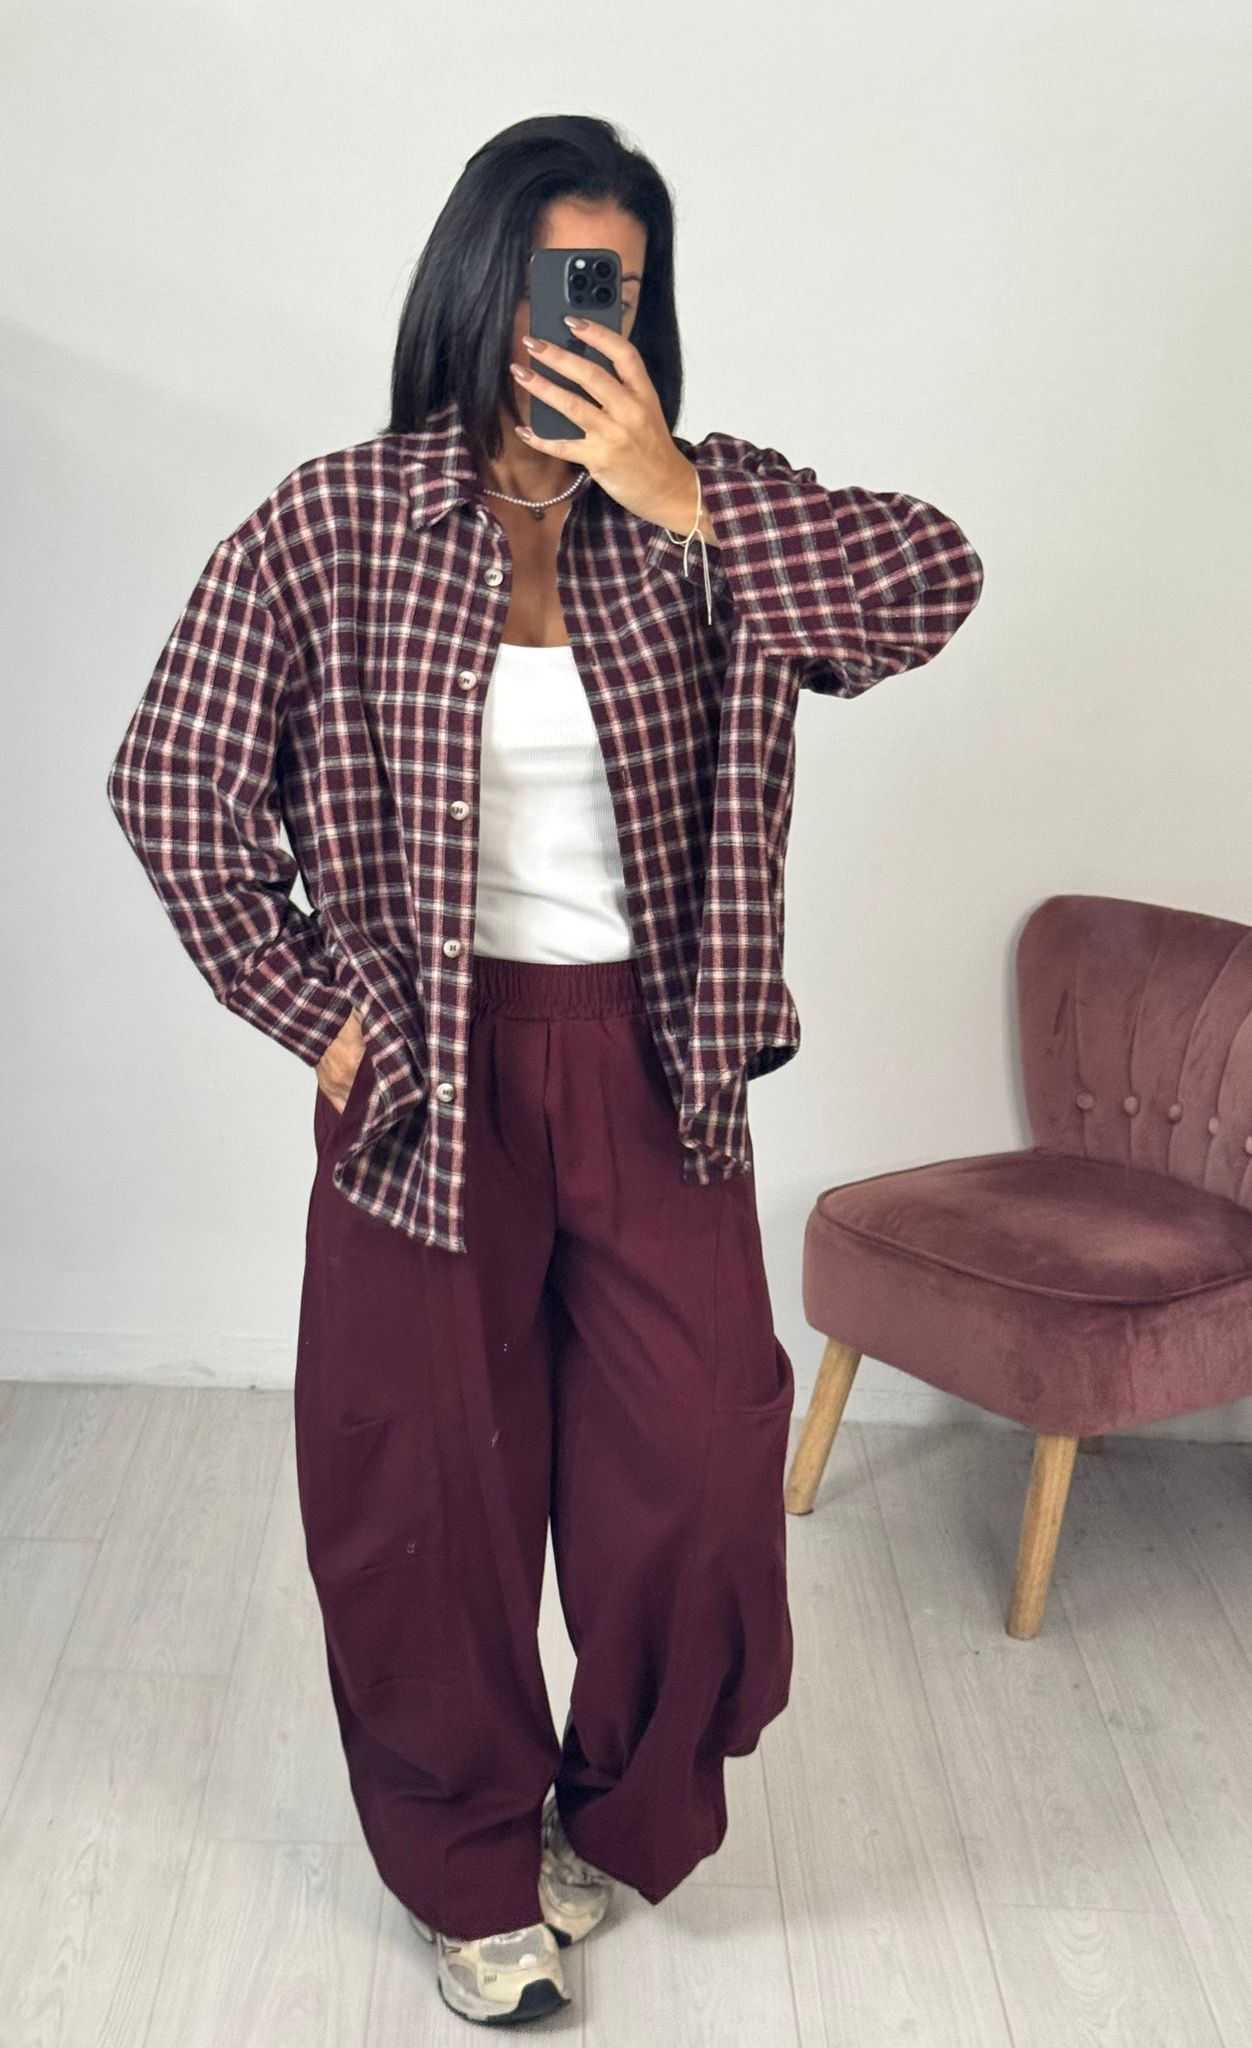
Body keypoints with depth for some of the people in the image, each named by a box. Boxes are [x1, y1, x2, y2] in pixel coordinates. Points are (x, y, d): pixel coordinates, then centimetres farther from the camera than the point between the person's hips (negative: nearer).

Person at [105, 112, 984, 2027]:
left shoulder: (705, 507, 0)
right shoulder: (336, 522, -5)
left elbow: (934, 585, -15)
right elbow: (174, 781, -1)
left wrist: (677, 496, -22)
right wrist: (317, 1008, -3)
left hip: (656, 1070, 2)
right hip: (432, 1074, -1)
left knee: (702, 1473, 8)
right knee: (428, 1492, 10)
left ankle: (619, 1816, 37)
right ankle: (472, 1869, 35)